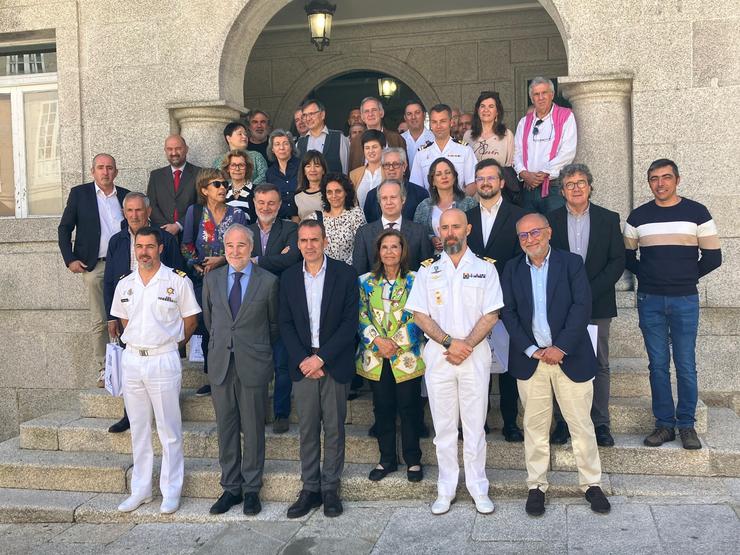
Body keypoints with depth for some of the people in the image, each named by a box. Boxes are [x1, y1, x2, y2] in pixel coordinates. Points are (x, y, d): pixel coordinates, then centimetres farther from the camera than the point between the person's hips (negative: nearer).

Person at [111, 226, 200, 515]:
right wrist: (136, 343, 14)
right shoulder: (124, 284, 8)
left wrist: (171, 343, 7)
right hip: (131, 359, 5)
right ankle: (141, 489, 23)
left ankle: (171, 491, 11)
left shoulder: (178, 281, -5)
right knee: (138, 428, 13)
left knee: (169, 430, 1)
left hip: (163, 359, -4)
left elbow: (190, 320, 2)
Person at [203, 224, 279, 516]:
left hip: (254, 364, -3)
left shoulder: (268, 281, -3)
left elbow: (274, 323, 7)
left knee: (253, 429, 5)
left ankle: (251, 489, 18)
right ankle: (230, 488, 21)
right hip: (220, 363, 3)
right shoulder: (211, 279, 5)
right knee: (226, 428, 9)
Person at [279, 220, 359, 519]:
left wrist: (321, 357, -12)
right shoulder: (289, 277, 7)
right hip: (303, 365, 2)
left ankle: (330, 489, 16)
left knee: (334, 429, 5)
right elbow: (286, 324, 5)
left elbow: (350, 322, -7)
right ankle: (309, 489, 17)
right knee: (307, 430, 7)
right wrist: (302, 360, -8)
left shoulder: (344, 274, -3)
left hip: (334, 363, -2)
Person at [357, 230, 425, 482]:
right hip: (375, 357, 2)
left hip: (407, 355, -2)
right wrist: (378, 341, -13)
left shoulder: (415, 281, -1)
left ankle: (413, 460, 19)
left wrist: (397, 343, -15)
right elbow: (361, 316, 0)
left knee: (409, 408, 4)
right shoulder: (366, 282, 6)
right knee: (382, 409, 10)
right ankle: (387, 459, 24)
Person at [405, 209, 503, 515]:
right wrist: (449, 342, -11)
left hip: (475, 354, -1)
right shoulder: (427, 270, 7)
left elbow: (491, 315, -2)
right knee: (444, 426, 7)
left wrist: (467, 345, -13)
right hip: (438, 354, 1)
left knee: (475, 424, 4)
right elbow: (420, 315, 1)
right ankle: (446, 489, 17)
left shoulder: (485, 268, 4)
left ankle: (479, 489, 16)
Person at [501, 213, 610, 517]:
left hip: (570, 357, -1)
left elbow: (582, 306, -8)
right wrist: (532, 350, -10)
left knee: (581, 424, 6)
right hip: (529, 359, 2)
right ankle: (536, 486, 19)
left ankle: (592, 484, 20)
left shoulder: (572, 262, 0)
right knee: (535, 426, 8)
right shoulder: (512, 269, 5)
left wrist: (560, 347, -15)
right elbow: (508, 313, 0)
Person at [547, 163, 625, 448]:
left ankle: (600, 423, 13)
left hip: (597, 304, 0)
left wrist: (590, 292, -11)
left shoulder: (609, 219, 4)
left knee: (599, 365, 5)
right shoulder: (550, 219, 4)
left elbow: (617, 261, -1)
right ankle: (562, 422, 12)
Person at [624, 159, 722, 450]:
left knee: (686, 365, 1)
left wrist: (687, 276, 5)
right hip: (650, 300, 2)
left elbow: (713, 257, 4)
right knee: (658, 365, 5)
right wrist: (646, 275, 5)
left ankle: (686, 425, 13)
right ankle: (664, 424, 14)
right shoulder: (638, 216, 6)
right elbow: (627, 256, 14)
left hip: (685, 300, -1)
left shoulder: (696, 212, 2)